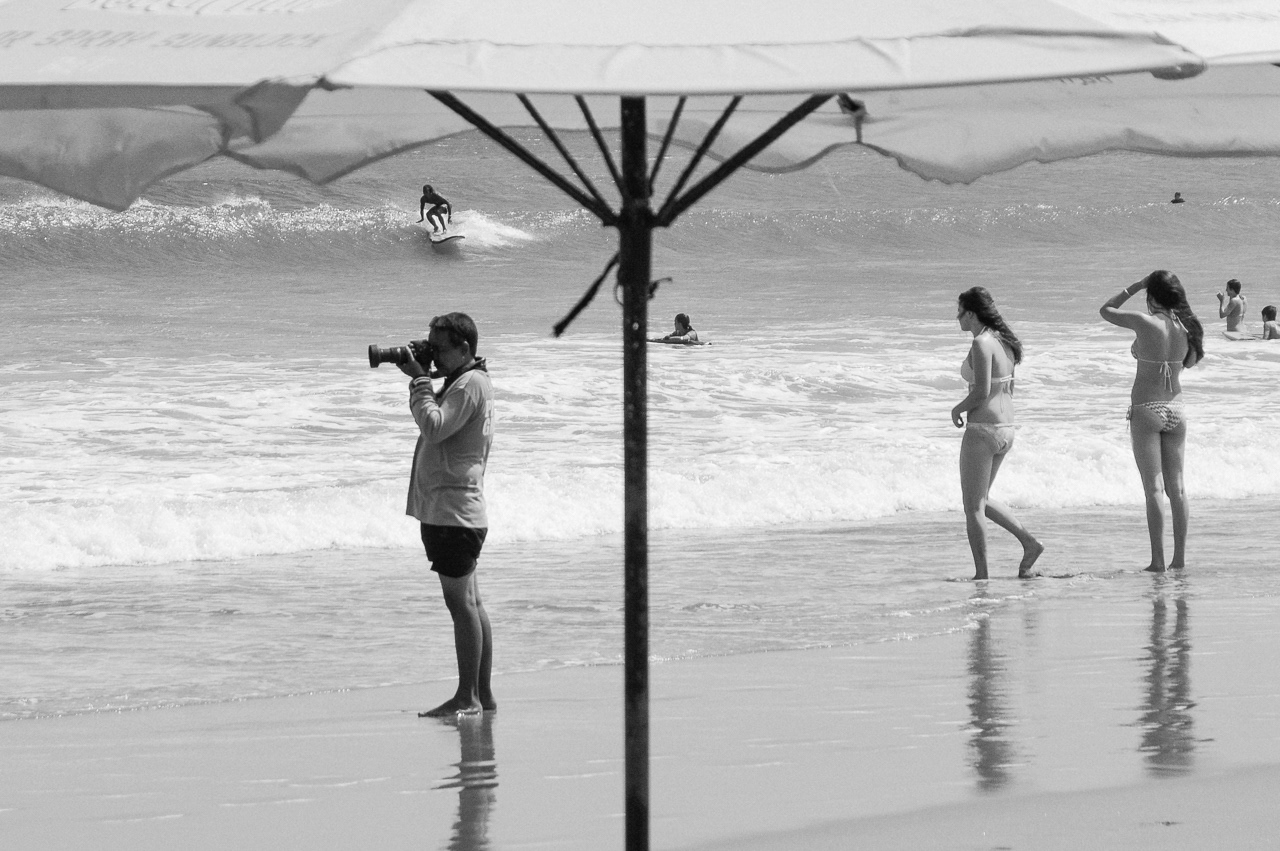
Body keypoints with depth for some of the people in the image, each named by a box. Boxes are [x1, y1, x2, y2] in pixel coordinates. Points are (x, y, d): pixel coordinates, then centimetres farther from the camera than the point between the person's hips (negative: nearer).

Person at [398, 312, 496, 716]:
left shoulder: (471, 384, -13)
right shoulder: (462, 382, 18)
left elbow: (434, 426, -22)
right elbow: (434, 427, 20)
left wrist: (420, 380, -16)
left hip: (453, 511, -11)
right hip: (447, 509, 11)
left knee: (461, 601, -8)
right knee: (469, 601, 11)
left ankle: (467, 697, -8)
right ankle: (483, 695, 15)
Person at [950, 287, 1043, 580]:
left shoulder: (981, 344, -17)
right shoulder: (1004, 342, 11)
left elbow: (982, 392, -23)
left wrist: (958, 410, -5)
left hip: (982, 431, -9)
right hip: (1006, 429, 9)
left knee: (973, 507, 0)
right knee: (981, 500, 21)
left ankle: (981, 574, 2)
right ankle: (1029, 542, 11)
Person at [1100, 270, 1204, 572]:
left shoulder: (1144, 321, -13)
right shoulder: (1185, 326, 0)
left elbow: (1106, 311, 2)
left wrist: (1135, 286, 7)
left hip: (1146, 411, -5)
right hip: (1175, 409, 5)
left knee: (1154, 488, -5)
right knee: (1176, 487, 9)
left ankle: (1158, 560, -8)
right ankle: (1180, 557, 10)